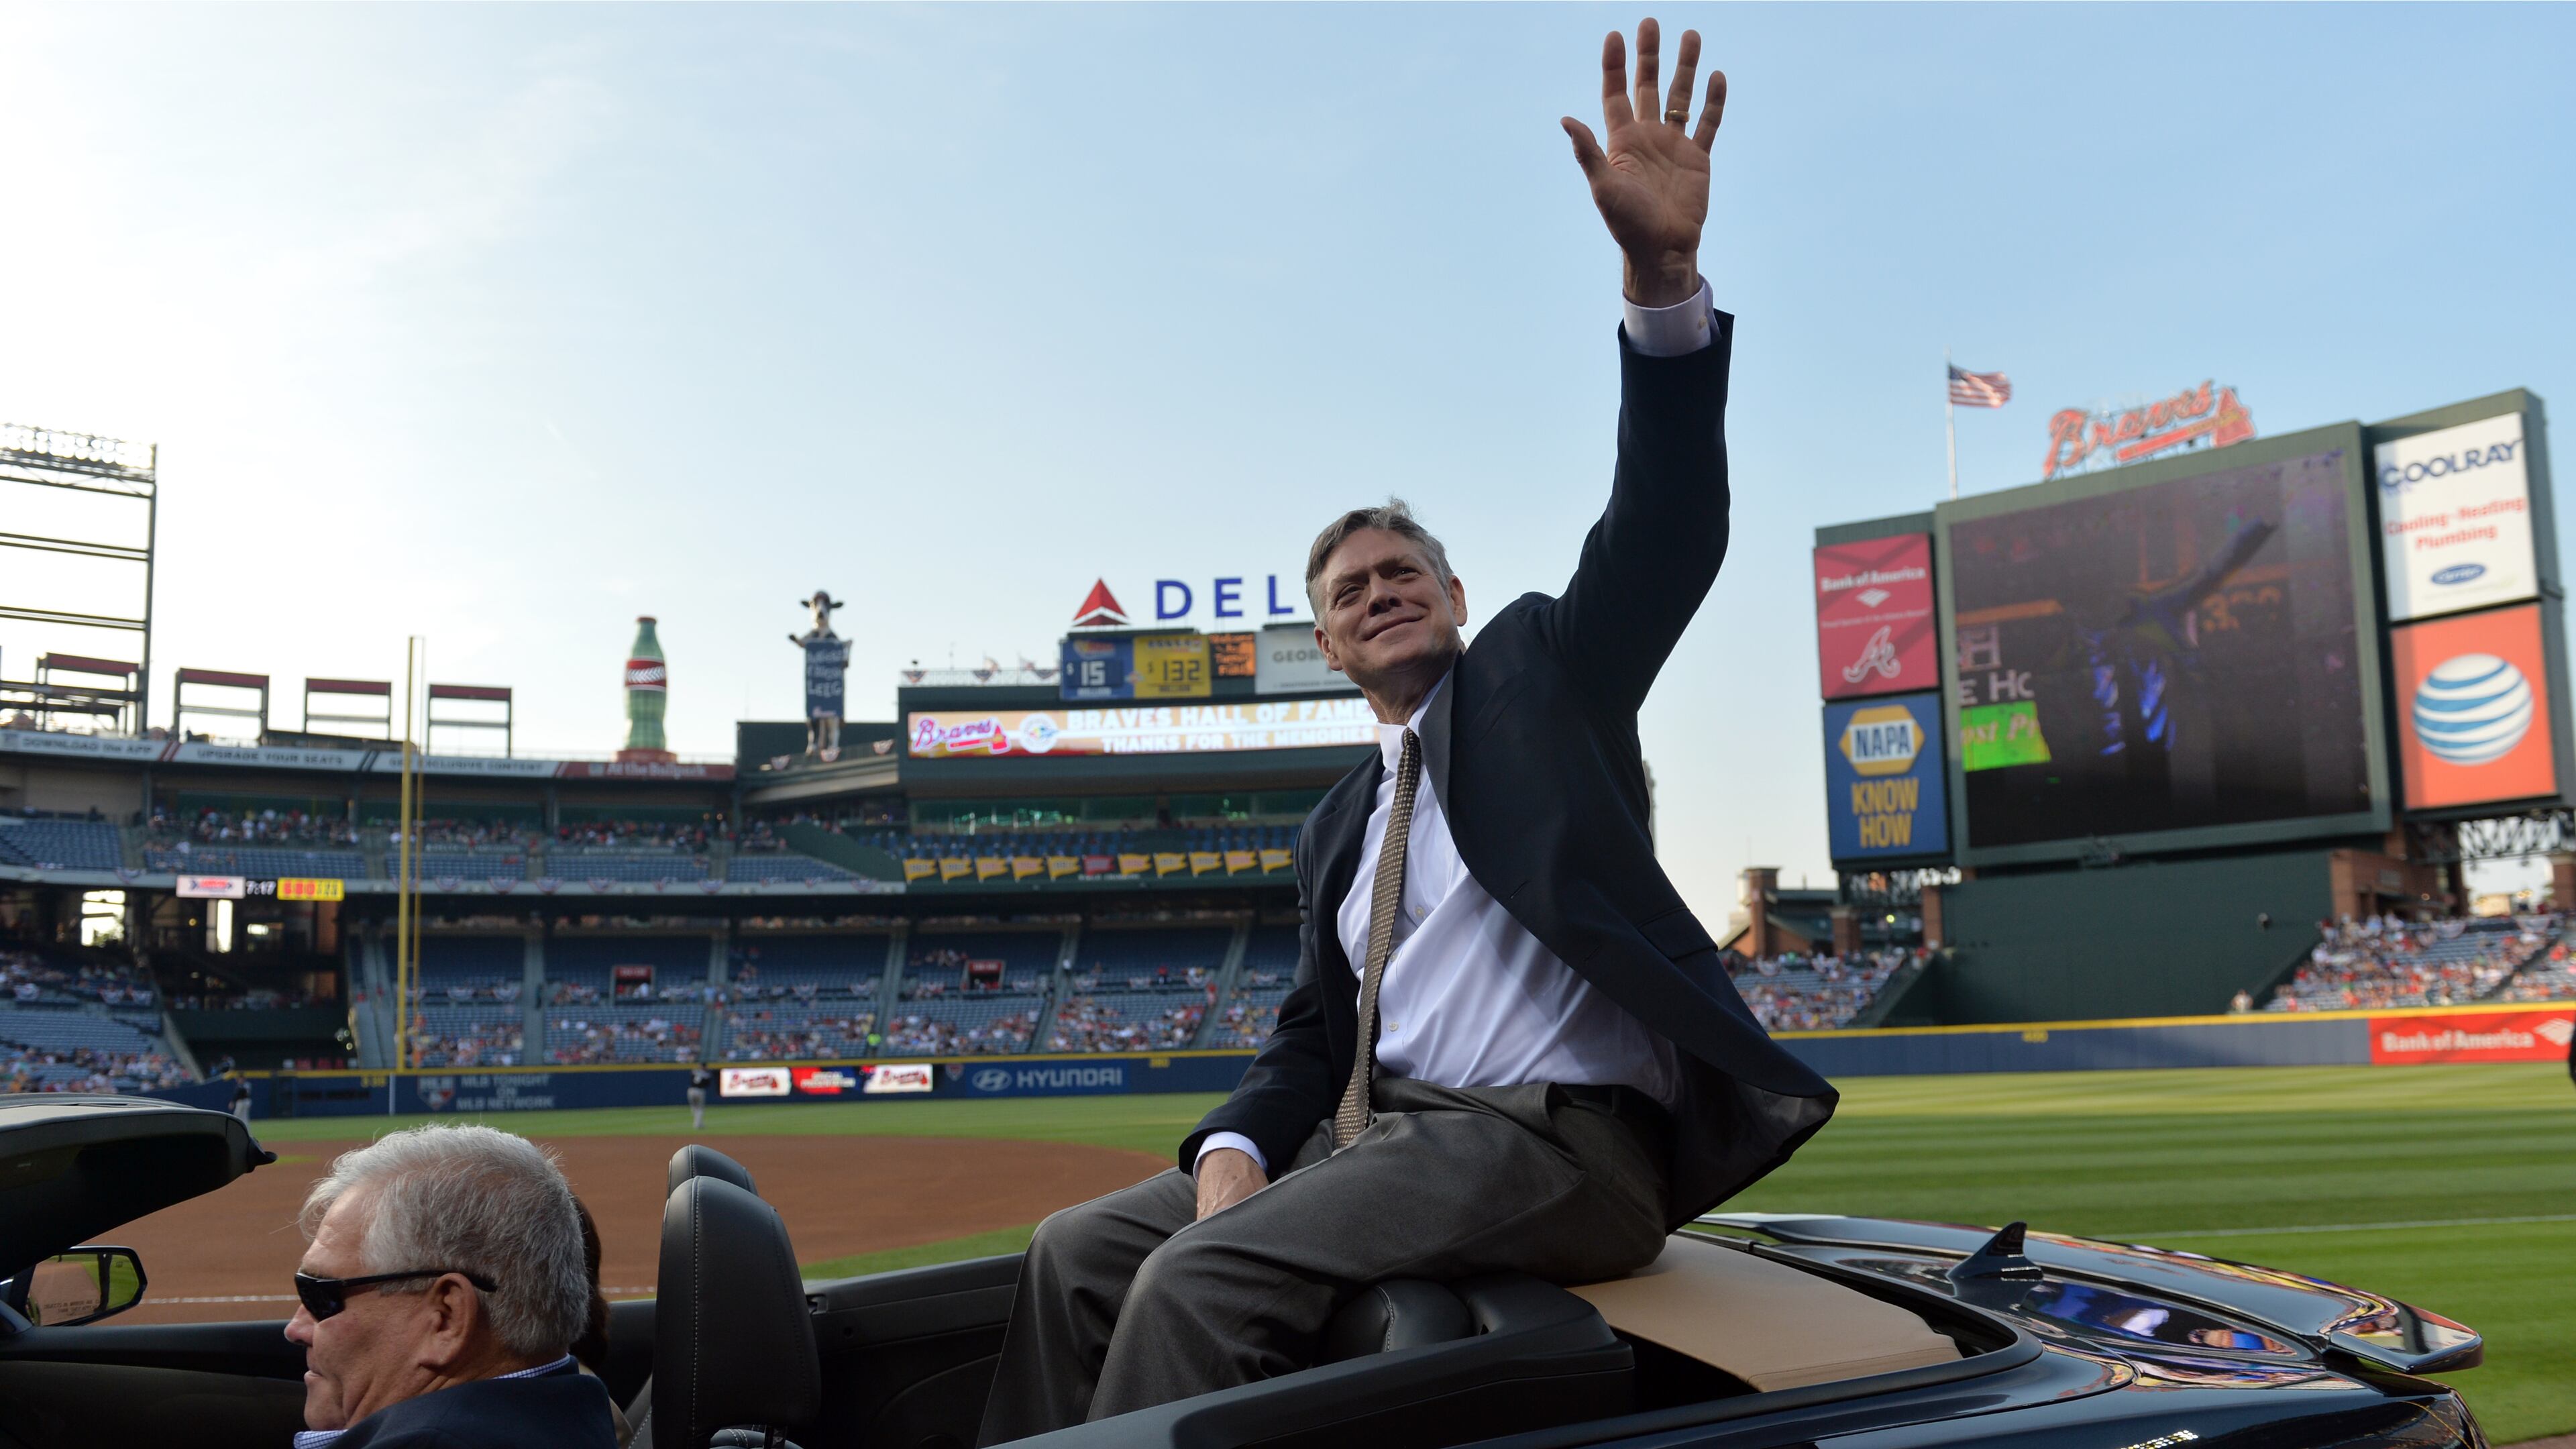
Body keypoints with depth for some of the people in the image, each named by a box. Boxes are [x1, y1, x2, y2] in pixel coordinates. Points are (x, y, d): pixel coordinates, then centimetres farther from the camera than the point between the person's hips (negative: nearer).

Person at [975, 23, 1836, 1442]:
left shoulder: (1540, 670, 7)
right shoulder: (1339, 825, 24)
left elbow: (1662, 535, -10)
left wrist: (1665, 277, -25)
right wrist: (1234, 1147, -3)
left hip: (1555, 1139, -7)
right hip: (1379, 1136, 7)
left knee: (1203, 1280, -26)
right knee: (1079, 1252, -4)